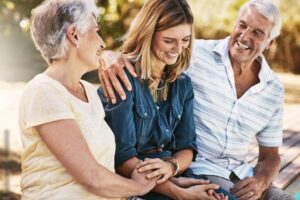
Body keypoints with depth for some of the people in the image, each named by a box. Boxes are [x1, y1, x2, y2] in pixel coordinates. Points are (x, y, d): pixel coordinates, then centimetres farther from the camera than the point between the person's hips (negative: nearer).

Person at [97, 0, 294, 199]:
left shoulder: (274, 89, 5)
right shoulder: (197, 54, -9)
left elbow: (270, 154, 11)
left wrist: (261, 181, -10)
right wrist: (110, 56, -36)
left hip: (240, 173, 5)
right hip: (195, 169, -5)